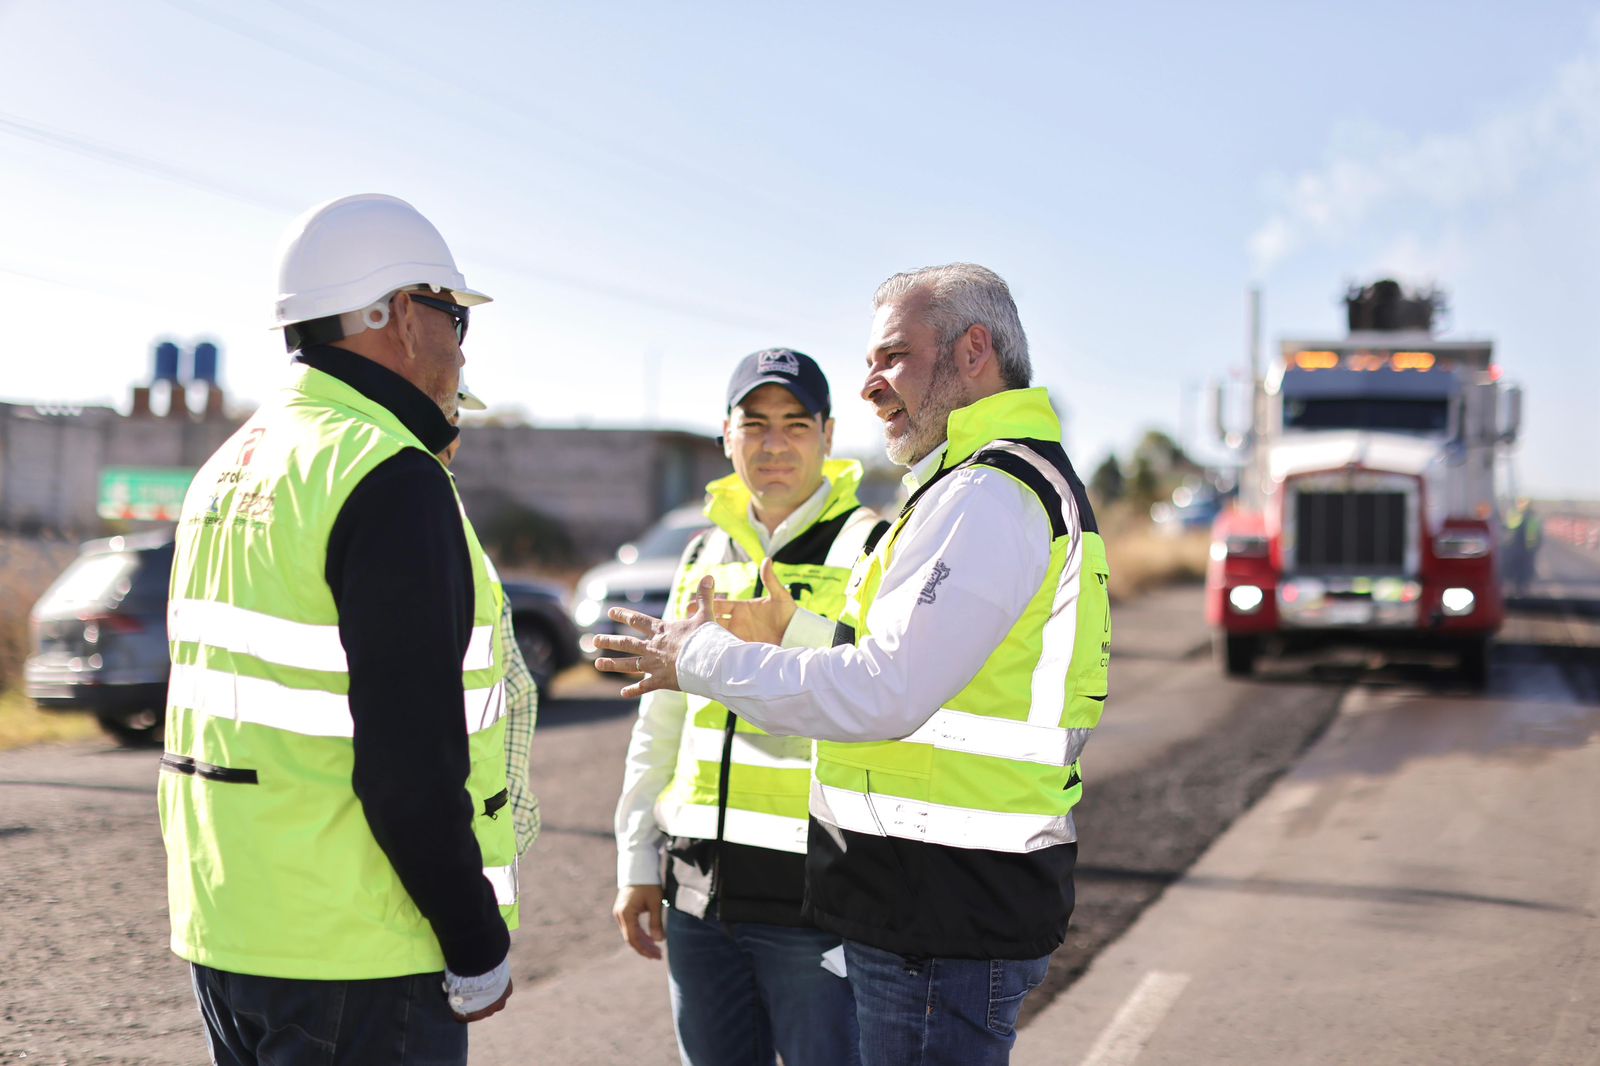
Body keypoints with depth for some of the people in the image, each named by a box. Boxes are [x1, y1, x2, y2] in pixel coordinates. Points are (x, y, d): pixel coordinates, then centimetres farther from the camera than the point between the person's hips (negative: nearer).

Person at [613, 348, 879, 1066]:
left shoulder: (870, 547, -5)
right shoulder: (706, 554, 14)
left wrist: (795, 636, -32)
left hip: (817, 898, -6)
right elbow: (662, 721, 18)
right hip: (702, 893, 6)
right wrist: (637, 860, 15)